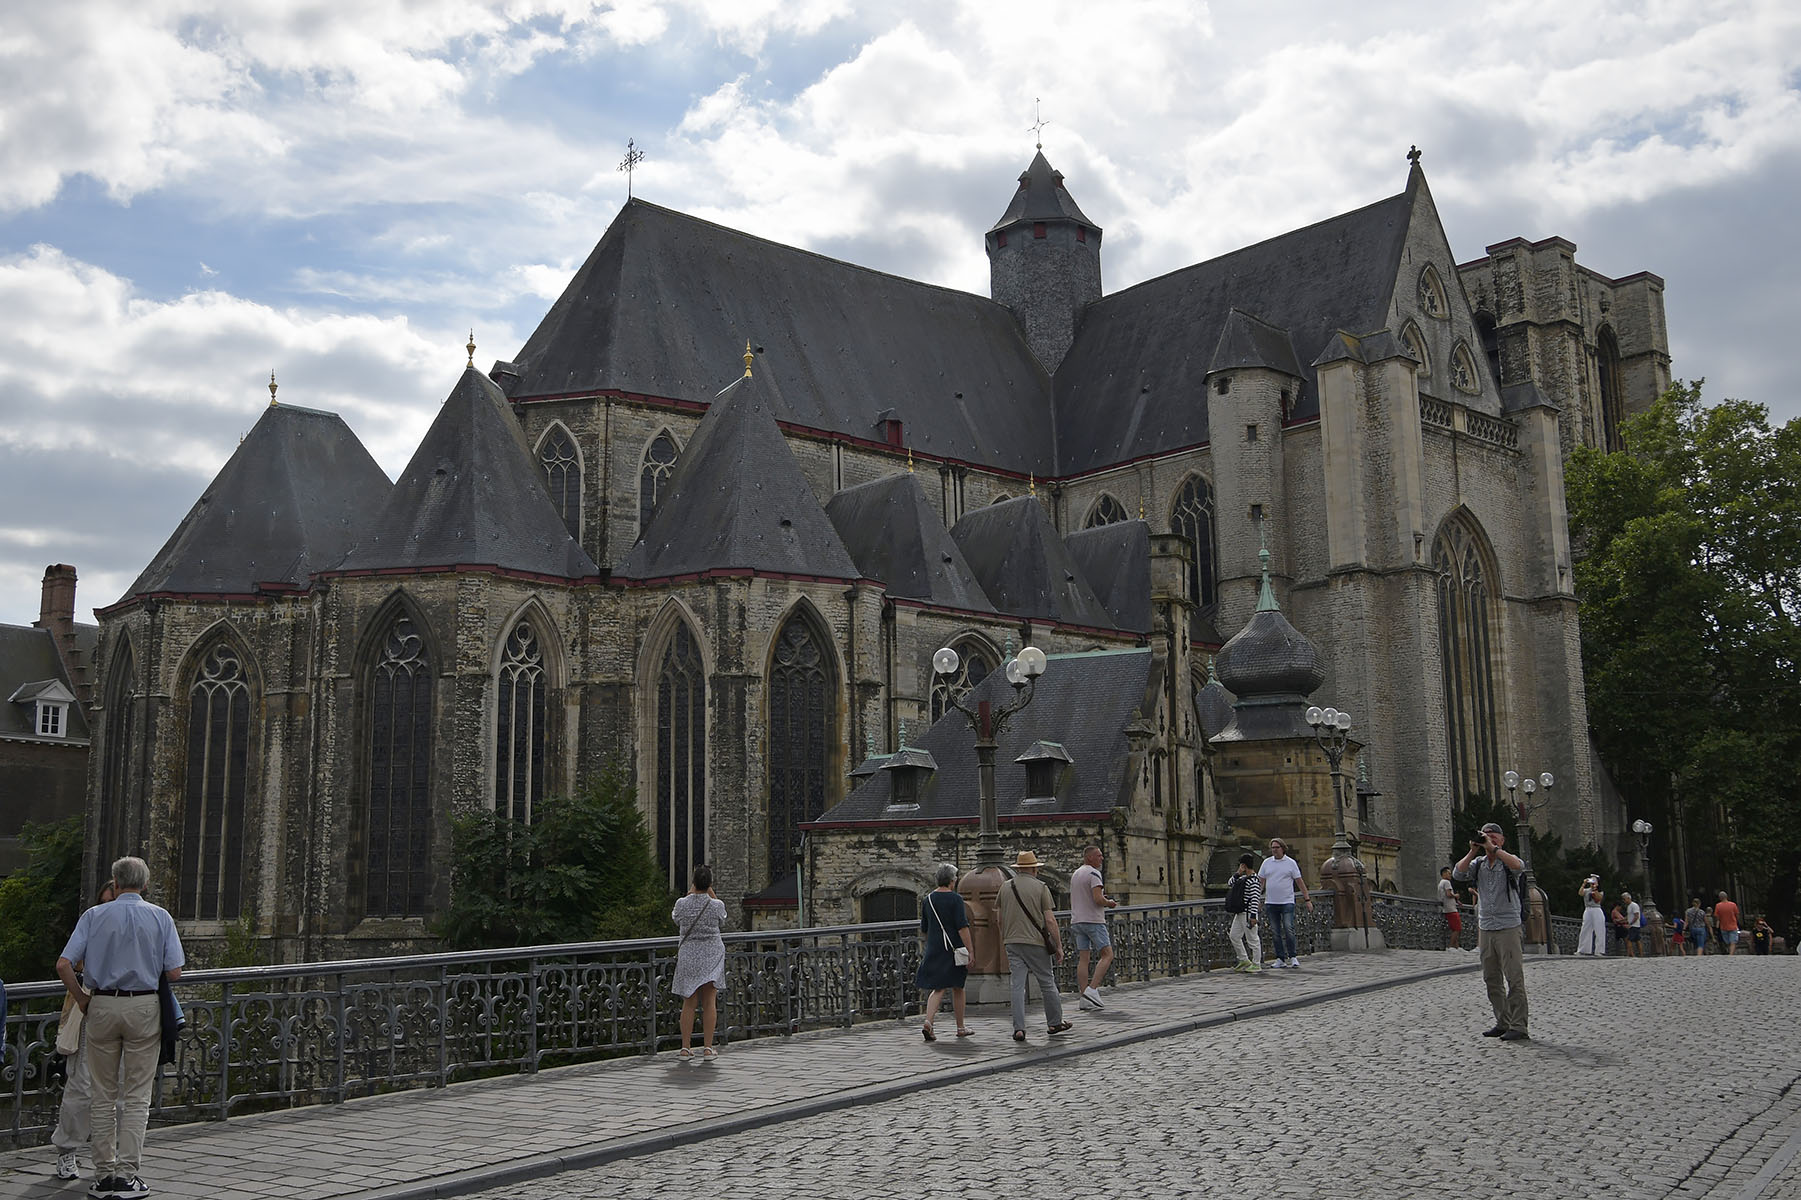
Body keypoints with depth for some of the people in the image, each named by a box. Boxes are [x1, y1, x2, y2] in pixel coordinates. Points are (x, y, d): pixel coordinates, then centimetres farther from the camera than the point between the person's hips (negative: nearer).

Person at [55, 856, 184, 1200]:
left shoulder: (94, 916, 2)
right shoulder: (161, 917, 1)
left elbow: (63, 965, -7)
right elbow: (174, 972, -4)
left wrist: (82, 1000, 6)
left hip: (102, 1006, 1)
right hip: (144, 1007, -1)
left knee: (103, 1095, 11)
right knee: (136, 1096, 4)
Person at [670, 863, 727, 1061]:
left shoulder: (682, 904, -7)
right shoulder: (717, 905, -11)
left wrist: (689, 896, 20)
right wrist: (712, 896, 13)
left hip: (688, 955, 1)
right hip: (712, 956, -1)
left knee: (689, 1002, 9)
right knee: (709, 1002, 4)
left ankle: (685, 1048, 10)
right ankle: (708, 1047, 1)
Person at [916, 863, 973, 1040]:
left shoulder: (927, 899, 7)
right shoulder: (955, 899, -11)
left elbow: (924, 929, 14)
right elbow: (962, 927, -18)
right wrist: (970, 950, -16)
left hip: (934, 949, 4)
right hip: (954, 949, -4)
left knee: (938, 988, 4)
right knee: (957, 988, 11)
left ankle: (928, 1022, -18)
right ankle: (961, 1028, 21)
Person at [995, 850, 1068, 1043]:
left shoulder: (1005, 887, 7)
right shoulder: (1040, 888, -5)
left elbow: (1000, 919, 12)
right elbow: (1050, 920, -8)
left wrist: (1003, 942, 24)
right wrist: (1059, 946, -2)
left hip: (1012, 942, 3)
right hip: (1036, 942, -3)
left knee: (1018, 986, 2)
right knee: (1047, 983, 11)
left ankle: (1019, 1028, -5)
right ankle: (1054, 1023, 22)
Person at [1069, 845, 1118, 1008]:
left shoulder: (1075, 874, 17)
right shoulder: (1093, 873, -11)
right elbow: (1098, 899, -21)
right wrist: (1109, 903, -1)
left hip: (1077, 920, 8)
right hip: (1093, 920, -8)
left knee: (1083, 959, 5)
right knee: (1107, 955, -3)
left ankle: (1083, 996, 1)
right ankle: (1092, 989, -15)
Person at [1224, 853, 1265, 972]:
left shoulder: (1253, 880, -16)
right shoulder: (1243, 878, 13)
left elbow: (1255, 899, -20)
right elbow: (1231, 883, 22)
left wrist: (1253, 915, -24)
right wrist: (1237, 874, 5)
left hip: (1248, 913, -10)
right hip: (1240, 913, 10)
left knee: (1252, 938, -1)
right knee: (1233, 935, 13)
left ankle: (1256, 964, 8)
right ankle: (1244, 961, 22)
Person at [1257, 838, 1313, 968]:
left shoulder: (1290, 863, 1)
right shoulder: (1267, 862, 8)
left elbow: (1300, 882, 3)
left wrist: (1308, 900, 1)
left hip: (1287, 902, -3)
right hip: (1271, 903, 3)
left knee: (1289, 930, -9)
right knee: (1275, 932, 4)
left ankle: (1292, 957, 1)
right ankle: (1280, 959, 9)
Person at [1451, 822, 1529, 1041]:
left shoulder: (1508, 861, -1)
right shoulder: (1478, 863, 11)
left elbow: (1519, 866, -24)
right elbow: (1458, 873, -4)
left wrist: (1493, 848, -21)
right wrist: (1473, 851, -9)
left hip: (1508, 927, -5)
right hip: (1485, 928, 5)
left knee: (1514, 978, -8)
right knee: (1492, 980, 8)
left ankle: (1518, 1026, -7)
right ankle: (1503, 1022, 15)